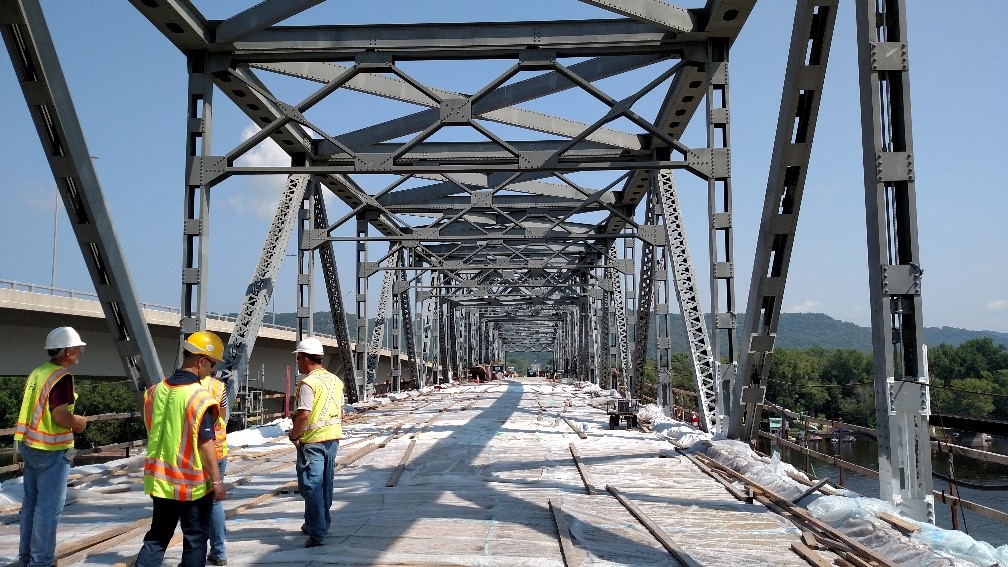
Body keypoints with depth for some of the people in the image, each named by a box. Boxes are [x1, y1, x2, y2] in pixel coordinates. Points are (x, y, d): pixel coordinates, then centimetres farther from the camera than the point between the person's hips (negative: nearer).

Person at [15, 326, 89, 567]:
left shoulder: (36, 373, 9)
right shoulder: (62, 377, -17)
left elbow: (31, 409, 15)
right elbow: (60, 415, -24)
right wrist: (80, 423, -6)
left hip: (30, 446, 9)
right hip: (52, 451, -9)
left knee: (31, 502, 17)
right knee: (48, 507, 0)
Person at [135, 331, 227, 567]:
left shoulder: (155, 391, 1)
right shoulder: (200, 397, -20)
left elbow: (151, 432, 14)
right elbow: (205, 444, -19)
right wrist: (217, 480, -13)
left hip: (160, 481, 6)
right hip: (194, 485, -6)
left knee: (156, 538, 18)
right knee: (195, 540, 8)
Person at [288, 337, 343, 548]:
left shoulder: (308, 383, -17)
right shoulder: (335, 380, 9)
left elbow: (303, 415, -23)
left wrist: (293, 435, -10)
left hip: (312, 441, -8)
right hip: (333, 437, 8)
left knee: (311, 487, -3)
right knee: (325, 484, 19)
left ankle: (317, 534, -5)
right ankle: (322, 524, 33)